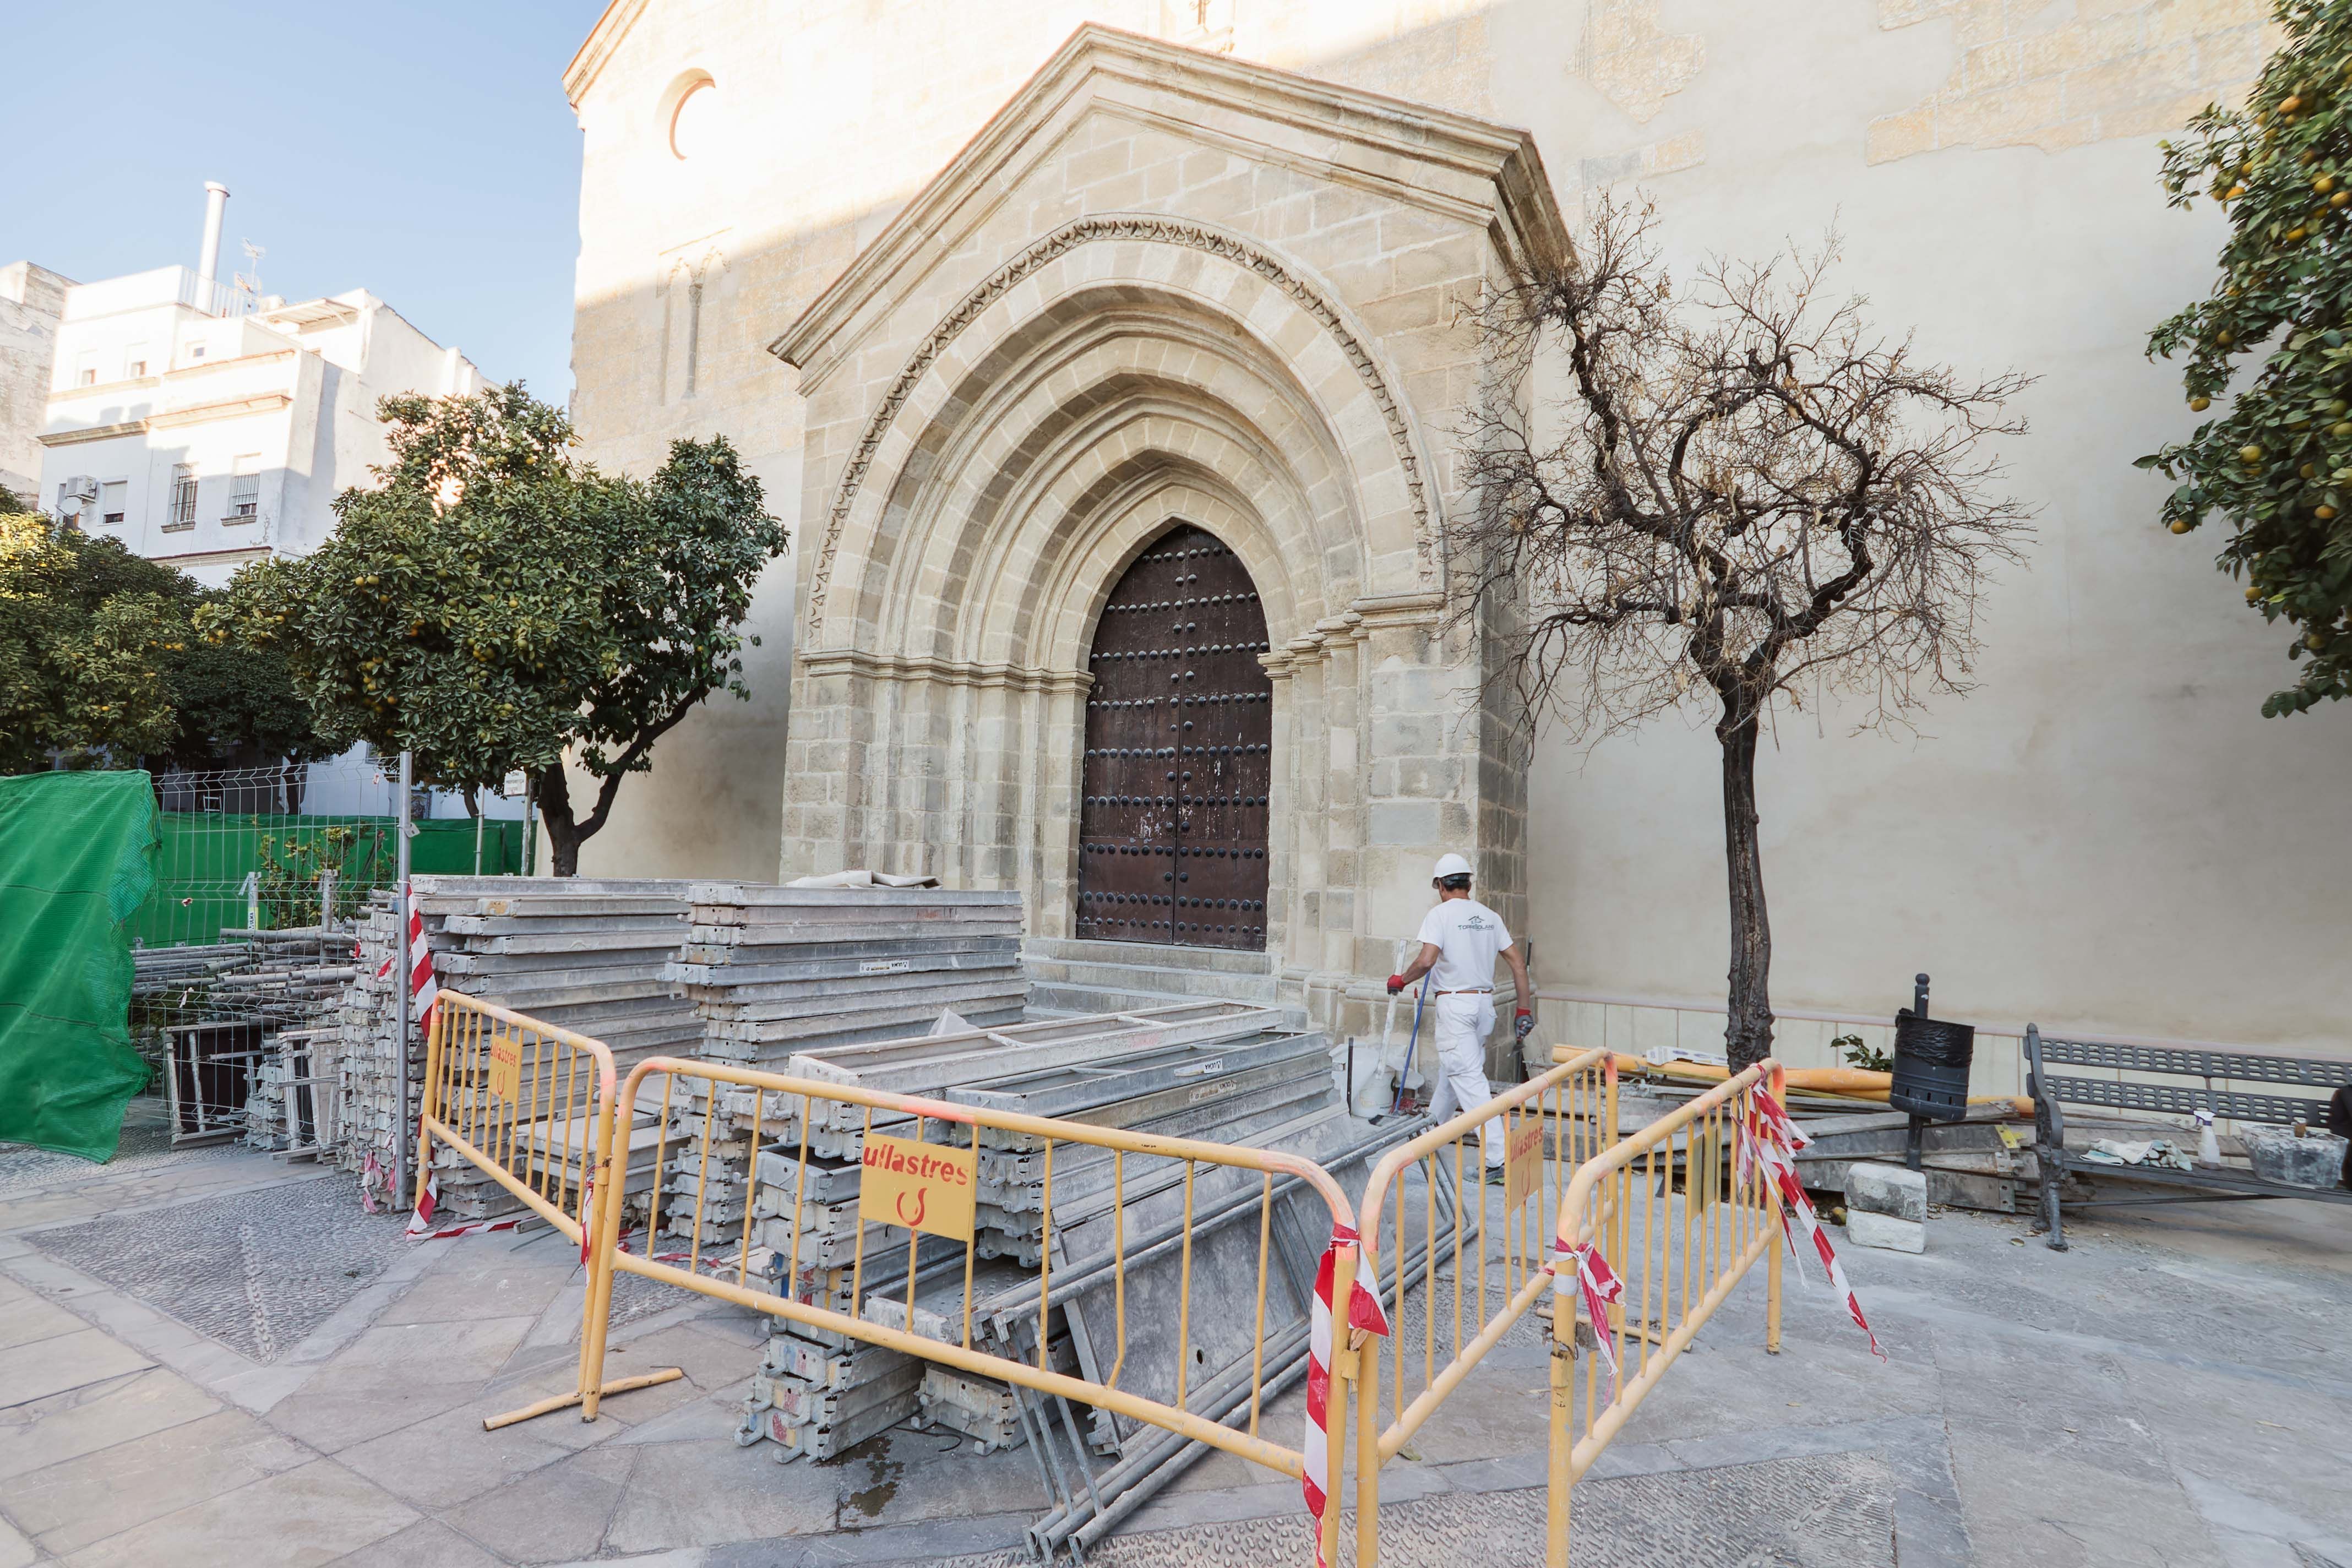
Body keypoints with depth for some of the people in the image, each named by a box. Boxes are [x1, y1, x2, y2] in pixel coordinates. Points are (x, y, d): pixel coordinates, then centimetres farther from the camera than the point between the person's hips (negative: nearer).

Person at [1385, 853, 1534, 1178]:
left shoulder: (1441, 914, -10)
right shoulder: (1490, 916, 9)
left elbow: (1427, 960, -22)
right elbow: (1518, 963, 8)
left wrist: (1401, 980, -4)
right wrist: (1525, 1008, 13)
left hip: (1455, 1003, -7)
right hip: (1485, 1002, 7)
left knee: (1468, 1077, -8)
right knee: (1451, 1069, 22)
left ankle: (1497, 1159, -14)